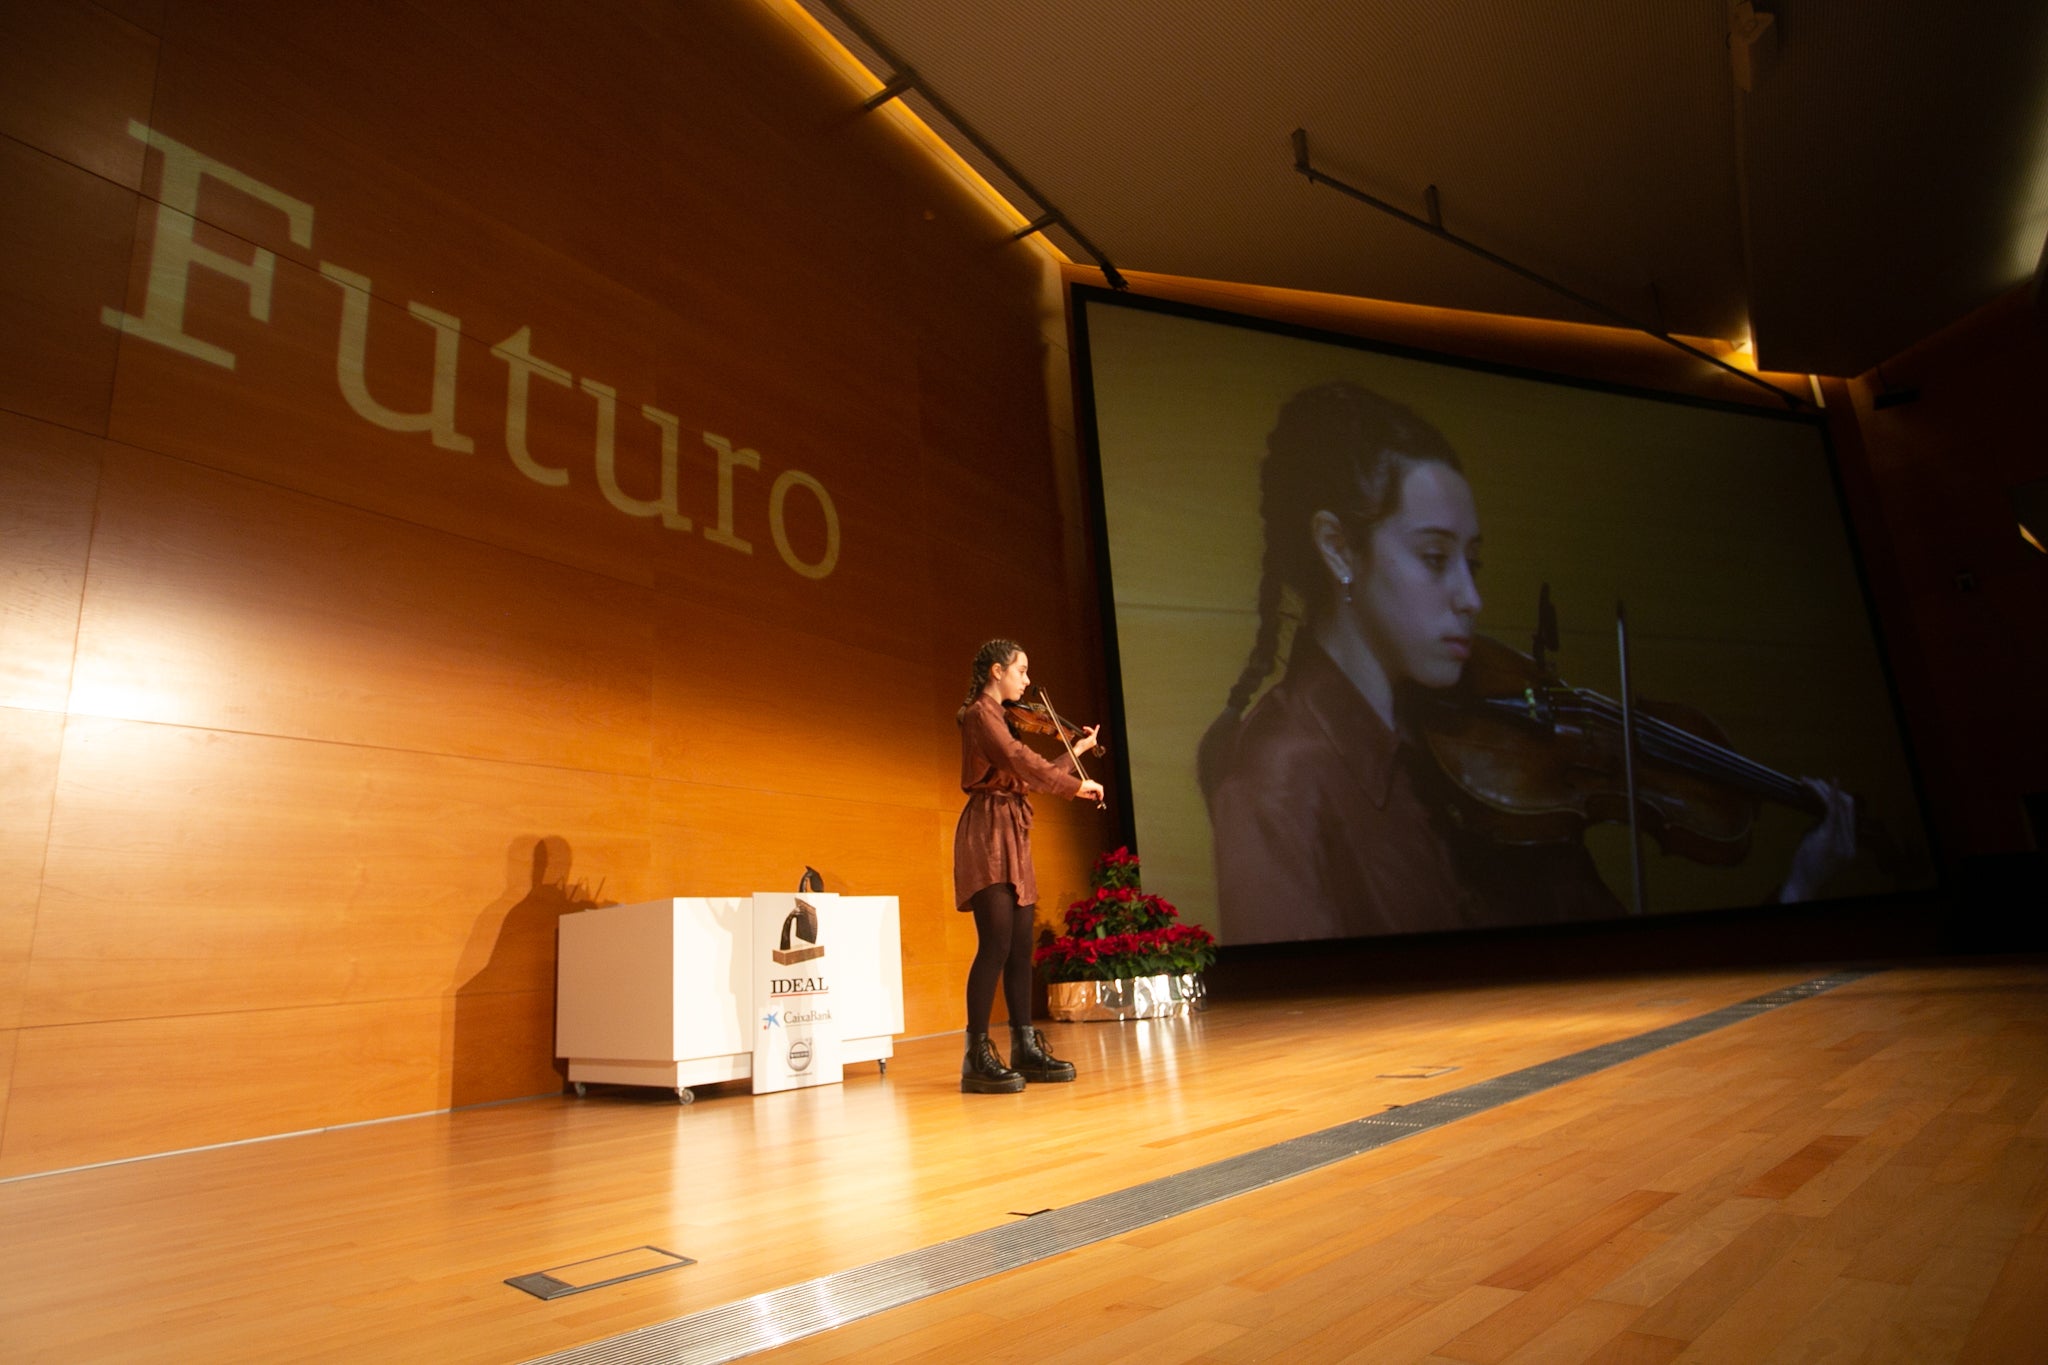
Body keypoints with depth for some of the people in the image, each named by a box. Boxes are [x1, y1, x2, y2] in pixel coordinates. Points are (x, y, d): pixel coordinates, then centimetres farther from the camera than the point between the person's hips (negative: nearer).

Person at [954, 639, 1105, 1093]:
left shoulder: (998, 717, 20)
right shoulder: (980, 713, -8)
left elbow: (1028, 774, 21)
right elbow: (1019, 760, -23)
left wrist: (1076, 752, 23)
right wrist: (1077, 784, -18)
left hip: (1011, 837, 9)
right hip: (988, 833, -9)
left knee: (1020, 946, 8)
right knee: (996, 944, -13)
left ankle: (1025, 1048, 15)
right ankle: (977, 1057, -9)